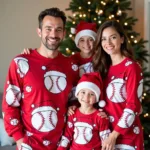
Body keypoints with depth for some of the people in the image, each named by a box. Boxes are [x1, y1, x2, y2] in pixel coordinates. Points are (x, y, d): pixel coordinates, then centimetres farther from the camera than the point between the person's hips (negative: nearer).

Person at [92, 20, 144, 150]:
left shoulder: (132, 67, -11)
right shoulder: (105, 67, 8)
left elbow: (133, 105, -16)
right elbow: (104, 100, 11)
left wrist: (115, 134, -16)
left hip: (127, 133, -6)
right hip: (108, 131, 6)